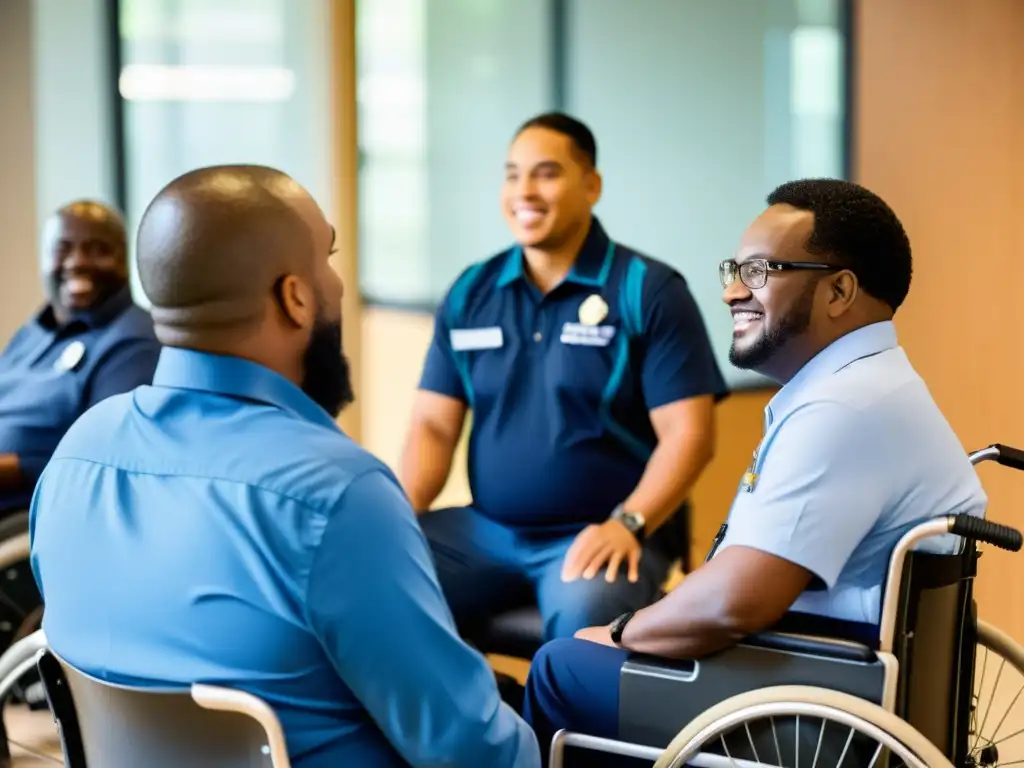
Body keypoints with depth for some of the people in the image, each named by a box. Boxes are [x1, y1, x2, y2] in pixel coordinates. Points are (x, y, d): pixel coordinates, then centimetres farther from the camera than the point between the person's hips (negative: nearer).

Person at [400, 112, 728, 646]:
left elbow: (688, 434, -8)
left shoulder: (649, 291, -3)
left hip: (598, 536, -4)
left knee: (585, 613, -37)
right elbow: (434, 425, 8)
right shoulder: (470, 293, 10)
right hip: (485, 530, 4)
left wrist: (627, 525, -22)